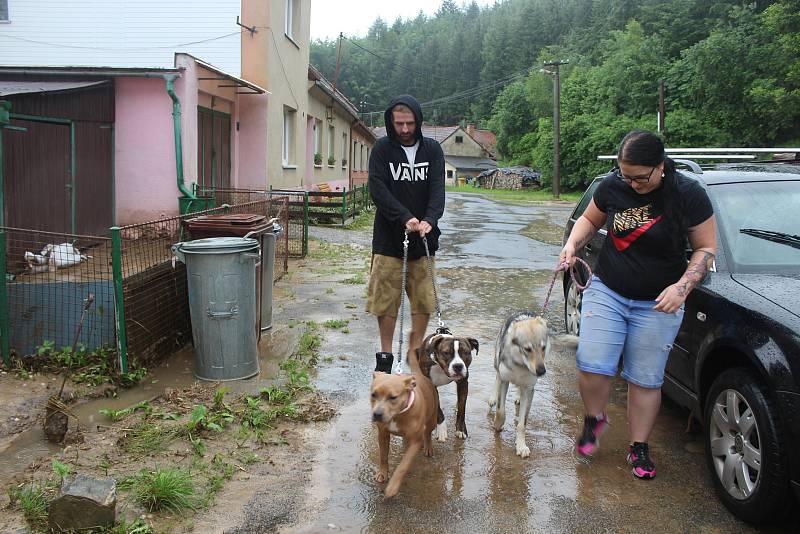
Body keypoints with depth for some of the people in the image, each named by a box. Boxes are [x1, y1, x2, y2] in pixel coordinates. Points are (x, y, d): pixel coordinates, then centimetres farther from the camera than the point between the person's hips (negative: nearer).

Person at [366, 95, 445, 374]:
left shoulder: (432, 149, 5)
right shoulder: (382, 149, 0)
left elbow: (438, 188, -6)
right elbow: (377, 189, -11)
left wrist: (429, 219, -25)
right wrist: (405, 217, -24)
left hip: (423, 237, 2)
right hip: (389, 237, -1)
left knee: (424, 300, 4)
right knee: (386, 299, 3)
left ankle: (415, 353, 19)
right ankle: (386, 355, 19)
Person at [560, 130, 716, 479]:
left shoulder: (689, 195, -11)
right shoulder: (612, 187, -4)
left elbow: (706, 248, -4)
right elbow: (589, 219, 13)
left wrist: (682, 287, -19)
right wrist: (572, 244, -7)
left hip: (657, 305, -2)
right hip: (606, 292, 2)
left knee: (646, 379, 5)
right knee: (592, 365, -8)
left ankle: (639, 447, 23)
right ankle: (594, 419, 22)